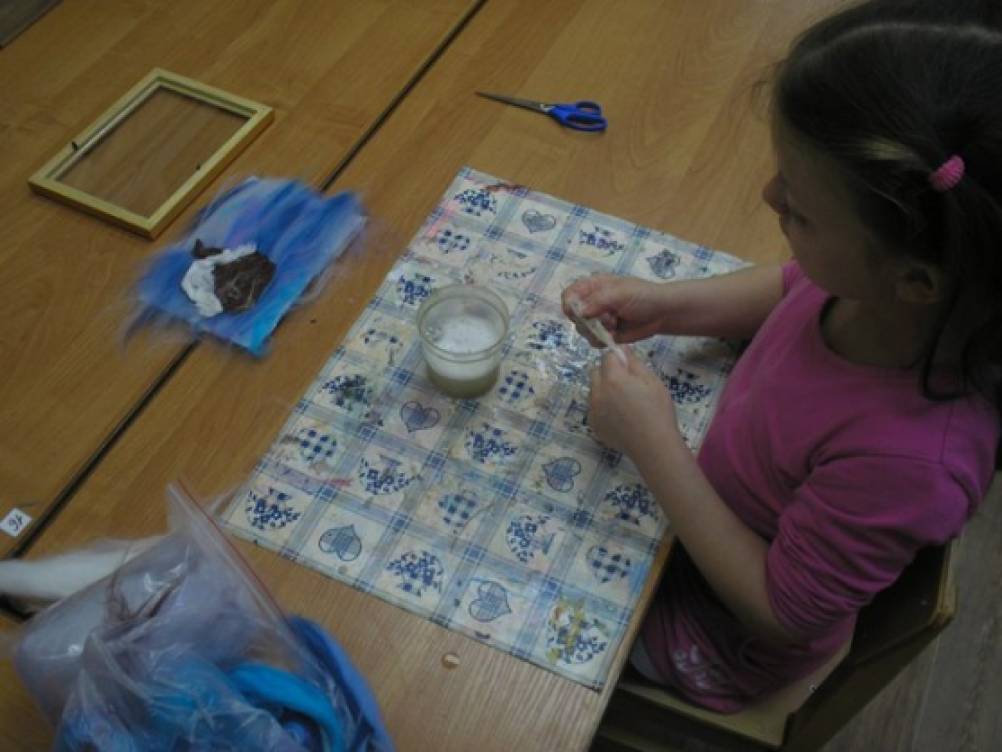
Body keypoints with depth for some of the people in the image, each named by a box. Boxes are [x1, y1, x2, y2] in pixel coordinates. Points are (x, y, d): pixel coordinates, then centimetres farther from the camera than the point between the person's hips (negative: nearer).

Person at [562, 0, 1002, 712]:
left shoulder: (910, 457, -43)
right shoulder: (878, 282, -26)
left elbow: (782, 617, -26)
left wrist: (655, 445, -32)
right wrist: (662, 305, -16)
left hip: (727, 642, -5)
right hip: (703, 512, 5)